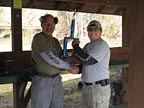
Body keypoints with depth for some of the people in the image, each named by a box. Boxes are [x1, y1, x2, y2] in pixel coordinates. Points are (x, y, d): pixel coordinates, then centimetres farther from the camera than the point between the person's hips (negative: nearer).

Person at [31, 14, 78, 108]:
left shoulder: (55, 40, 13)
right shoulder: (39, 37, -11)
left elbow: (61, 57, 14)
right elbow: (49, 58, -20)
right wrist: (69, 66, -15)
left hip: (56, 79, 7)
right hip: (42, 80, -7)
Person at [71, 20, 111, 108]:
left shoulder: (101, 45, -14)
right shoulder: (88, 45, 15)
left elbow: (86, 59, -23)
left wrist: (75, 46, -10)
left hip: (99, 87, -9)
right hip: (87, 86, 9)